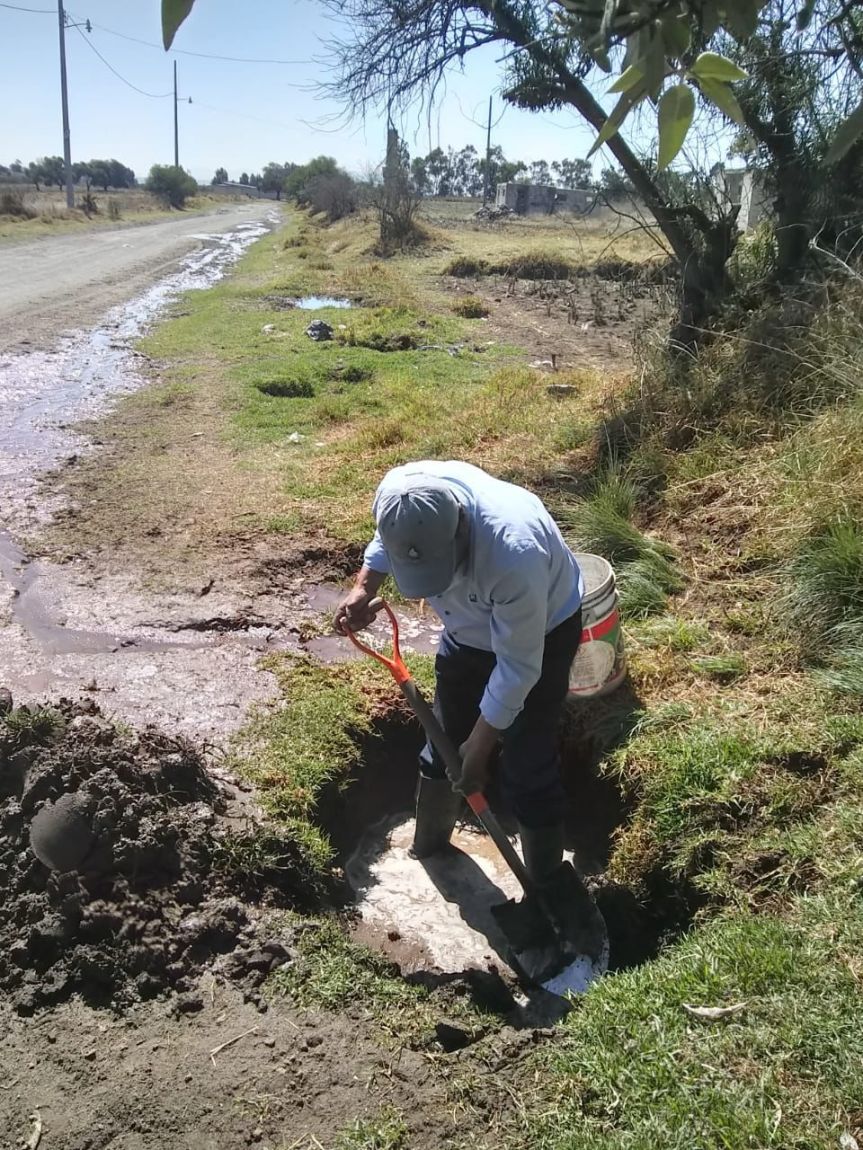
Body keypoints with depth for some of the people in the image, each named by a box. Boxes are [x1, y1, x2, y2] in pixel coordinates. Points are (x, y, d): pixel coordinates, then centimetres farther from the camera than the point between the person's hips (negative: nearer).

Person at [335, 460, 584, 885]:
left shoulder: (513, 554, -46)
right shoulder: (401, 493, -30)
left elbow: (518, 669, -31)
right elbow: (385, 541, -1)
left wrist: (479, 745, -22)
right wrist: (363, 588, -18)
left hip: (542, 633, -5)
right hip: (470, 627, 6)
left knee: (527, 766, -1)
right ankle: (428, 845, 44)